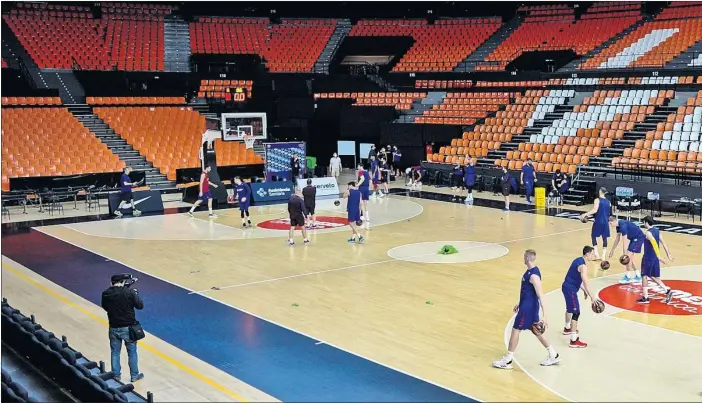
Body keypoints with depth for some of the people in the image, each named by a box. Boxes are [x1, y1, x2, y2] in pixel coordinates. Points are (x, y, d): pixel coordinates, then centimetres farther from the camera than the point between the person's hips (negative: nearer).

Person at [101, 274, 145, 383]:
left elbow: (105, 307, 9)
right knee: (132, 352, 14)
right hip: (128, 327, -2)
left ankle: (116, 375, 28)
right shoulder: (129, 292, -17)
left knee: (115, 353, 18)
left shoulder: (105, 294, -8)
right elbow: (140, 306, -8)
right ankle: (134, 375, 24)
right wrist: (136, 293, 6)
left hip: (114, 328, 2)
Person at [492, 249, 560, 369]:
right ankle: (554, 356, 28)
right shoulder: (531, 271, 7)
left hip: (528, 308, -10)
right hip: (528, 305, 10)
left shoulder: (534, 275, -24)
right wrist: (520, 303, 28)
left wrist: (544, 316, -27)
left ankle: (507, 361, 9)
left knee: (515, 330, 0)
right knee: (535, 331, 18)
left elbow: (541, 296, -26)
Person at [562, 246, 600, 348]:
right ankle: (574, 341, -14)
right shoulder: (583, 265, -21)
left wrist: (584, 291, 21)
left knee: (570, 308, 31)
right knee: (576, 313, -11)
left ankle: (567, 328, 54)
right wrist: (592, 297, -27)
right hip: (570, 289, -11)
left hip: (567, 287, 11)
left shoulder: (579, 260, 10)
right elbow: (586, 282, -27)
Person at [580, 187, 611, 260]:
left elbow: (595, 210, -20)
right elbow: (609, 213, 14)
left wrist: (586, 214, -16)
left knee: (593, 236, 9)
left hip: (598, 221, -4)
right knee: (604, 238, 9)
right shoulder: (608, 202, 9)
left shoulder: (597, 200, -7)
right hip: (605, 222, 4)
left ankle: (596, 254, -1)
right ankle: (603, 255, 6)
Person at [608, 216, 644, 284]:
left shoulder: (623, 225, -28)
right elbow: (617, 238, 13)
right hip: (634, 238, 10)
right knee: (629, 257, 11)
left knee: (628, 255, -13)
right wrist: (612, 250, 18)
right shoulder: (618, 225, 1)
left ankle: (627, 277, -7)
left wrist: (625, 254, -32)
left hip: (639, 237, -10)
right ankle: (638, 276, 19)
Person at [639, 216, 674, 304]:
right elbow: (664, 243, 9)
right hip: (655, 258, 8)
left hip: (648, 258, -8)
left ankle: (645, 298, 5)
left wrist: (659, 256, -32)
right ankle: (667, 290, 3)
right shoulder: (657, 231, 9)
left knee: (644, 276, 3)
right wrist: (669, 254, 12)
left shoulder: (648, 232, -16)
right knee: (654, 277, 17)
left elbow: (654, 244, -27)